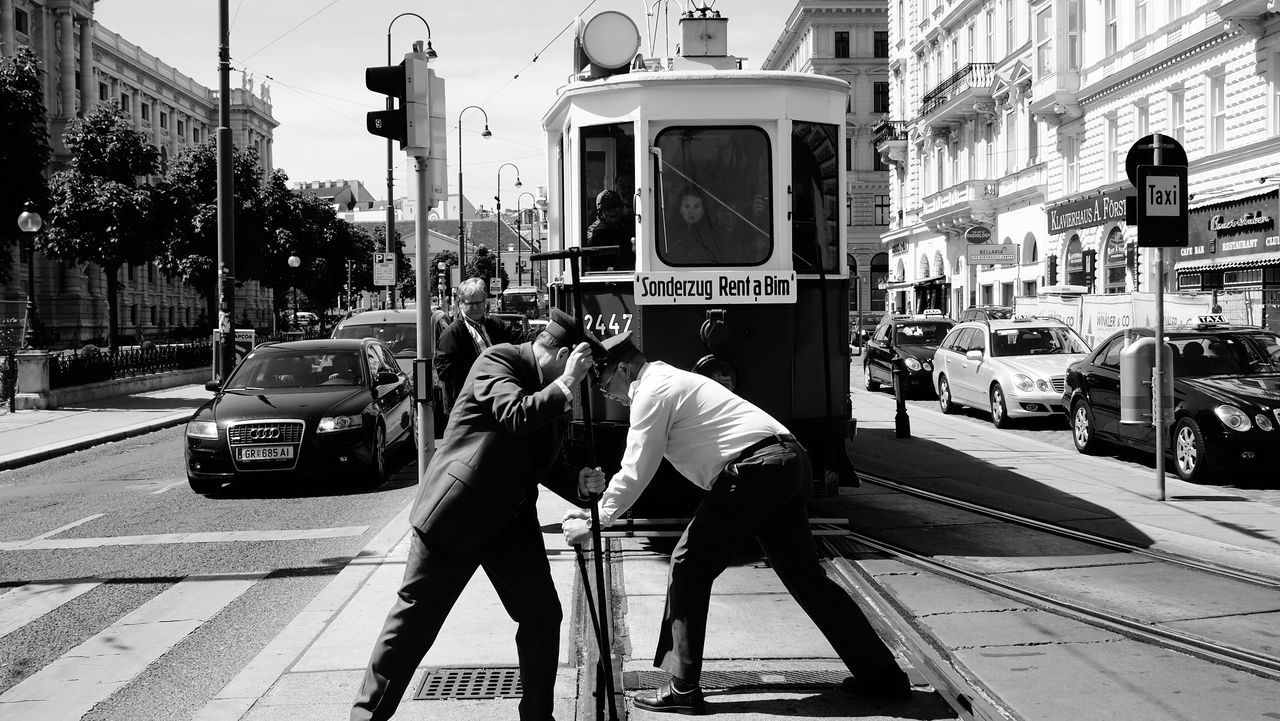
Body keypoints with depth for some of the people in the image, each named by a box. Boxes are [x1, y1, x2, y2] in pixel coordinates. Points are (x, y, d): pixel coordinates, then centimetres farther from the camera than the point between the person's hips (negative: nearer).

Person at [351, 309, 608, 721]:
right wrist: (566, 385, -25)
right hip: (456, 513, -7)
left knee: (543, 614, 5)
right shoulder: (497, 360, -13)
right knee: (415, 617, 0)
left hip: (511, 519, 7)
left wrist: (578, 482, -1)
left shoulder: (553, 391, 9)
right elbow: (516, 416, -30)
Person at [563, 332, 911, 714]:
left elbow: (635, 474, -6)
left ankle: (682, 689, 6)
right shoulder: (669, 380, 26)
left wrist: (593, 523, 4)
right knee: (806, 576, 15)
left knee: (688, 567, 1)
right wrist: (596, 507, 32)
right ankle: (881, 674, 20)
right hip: (789, 464, 10)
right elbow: (636, 469, 33)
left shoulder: (652, 391, -3)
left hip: (753, 471, -10)